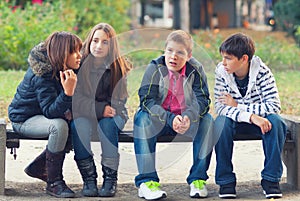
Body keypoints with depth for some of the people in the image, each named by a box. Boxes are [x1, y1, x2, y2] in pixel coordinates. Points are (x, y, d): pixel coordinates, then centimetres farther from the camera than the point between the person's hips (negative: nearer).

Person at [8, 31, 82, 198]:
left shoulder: (67, 69, -3)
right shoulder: (42, 74, -28)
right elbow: (50, 111, -35)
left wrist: (68, 112, -12)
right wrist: (68, 92, -49)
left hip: (42, 114, 9)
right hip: (23, 119, -9)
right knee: (59, 126, -33)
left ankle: (38, 167, 6)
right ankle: (54, 182, -23)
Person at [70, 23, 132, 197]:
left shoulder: (120, 67, -4)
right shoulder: (81, 64, -7)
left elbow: (119, 100, 0)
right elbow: (76, 98, -12)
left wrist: (107, 110, -18)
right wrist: (99, 109, -23)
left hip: (113, 114, 0)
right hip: (84, 112, 0)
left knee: (107, 124, -33)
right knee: (79, 124, -33)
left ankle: (111, 179, -25)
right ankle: (89, 178, -26)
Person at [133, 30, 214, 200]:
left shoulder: (196, 70, -9)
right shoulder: (155, 68, -13)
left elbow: (202, 100, -17)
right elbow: (147, 100, -21)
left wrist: (189, 117, -40)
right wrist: (171, 119, -36)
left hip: (186, 119, 1)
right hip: (159, 119, -1)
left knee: (207, 120, -25)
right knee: (142, 118, -30)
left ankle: (198, 178, -18)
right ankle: (146, 181, -32)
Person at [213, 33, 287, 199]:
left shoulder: (262, 71, -18)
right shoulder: (222, 71, -15)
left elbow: (274, 106, -25)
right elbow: (219, 107, -22)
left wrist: (237, 106, -26)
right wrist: (250, 116, -37)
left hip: (259, 120, 0)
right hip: (234, 122, 0)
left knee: (275, 122, -32)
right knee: (221, 122, -33)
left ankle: (270, 178, -20)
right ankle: (225, 180, -22)